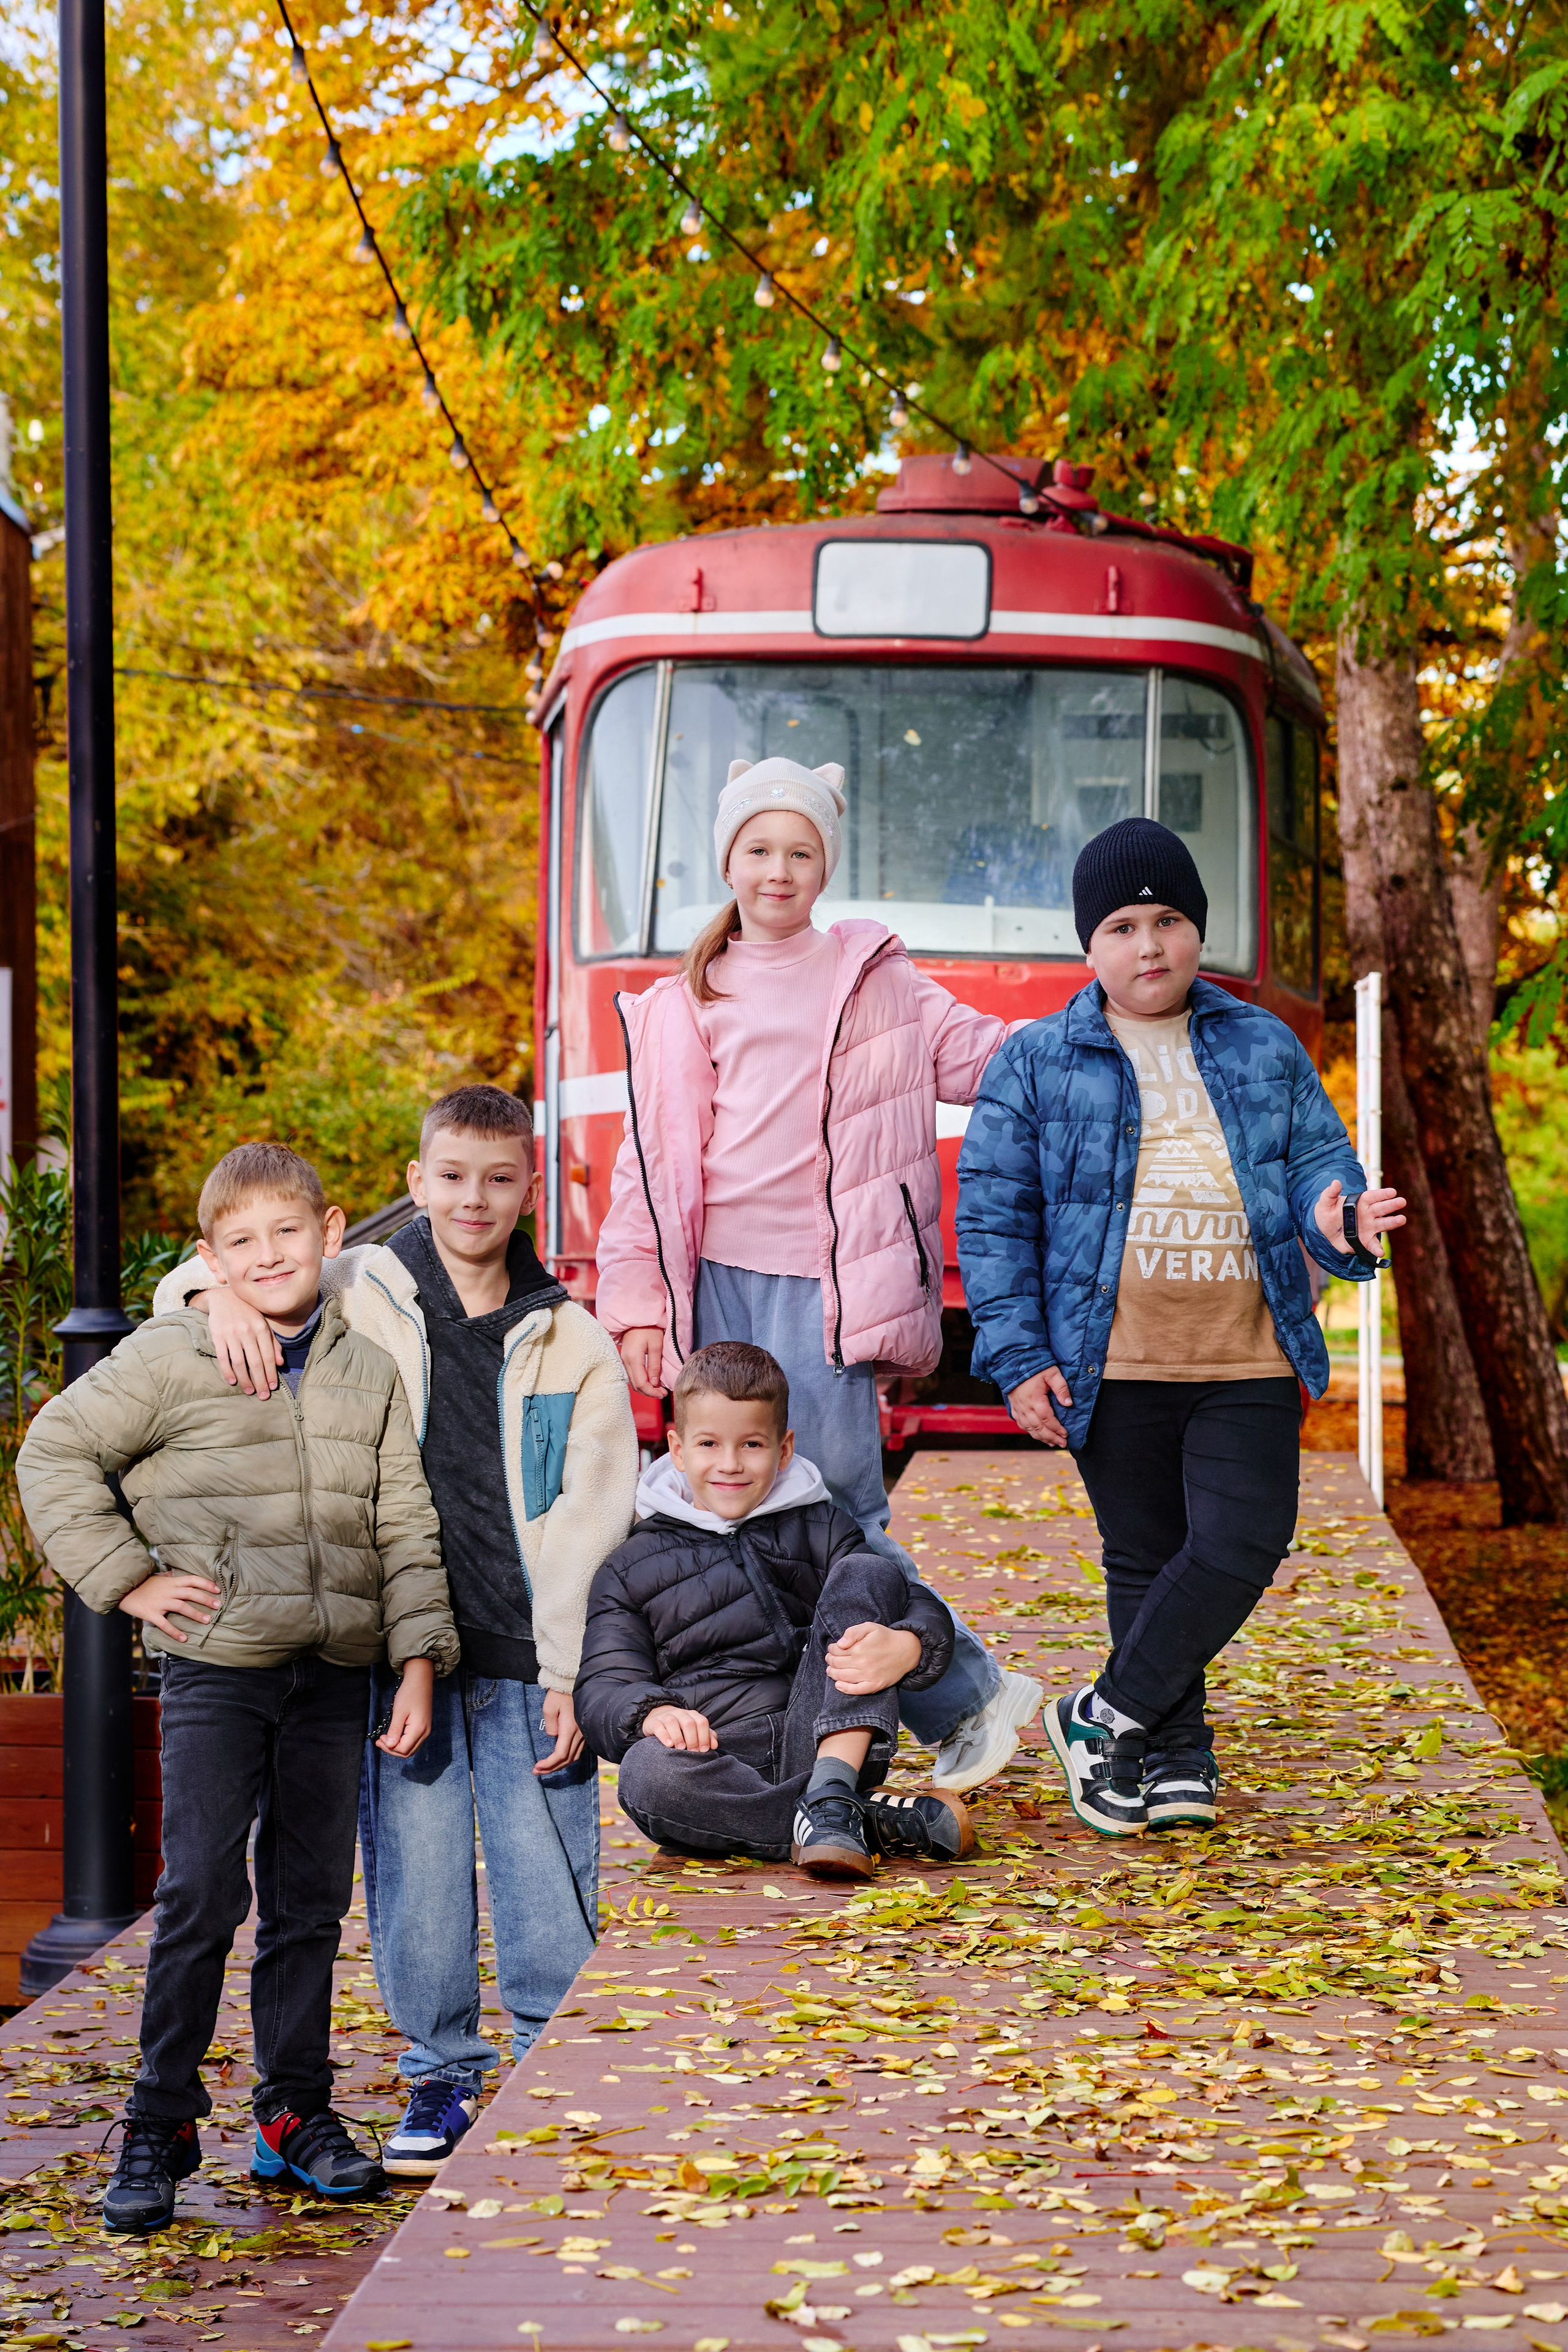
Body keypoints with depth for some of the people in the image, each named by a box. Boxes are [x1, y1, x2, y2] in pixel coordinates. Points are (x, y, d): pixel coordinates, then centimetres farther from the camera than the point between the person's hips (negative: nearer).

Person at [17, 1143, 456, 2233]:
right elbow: (55, 1454, 2)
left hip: (336, 1674, 4)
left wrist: (419, 1660, 3)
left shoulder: (371, 1373, 9)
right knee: (201, 1897, -5)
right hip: (218, 1665, -4)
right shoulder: (170, 1360, -3)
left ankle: (296, 2113, 19)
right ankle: (160, 2126, 5)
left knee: (312, 1899, 9)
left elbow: (407, 1530, 10)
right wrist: (126, 1577, -3)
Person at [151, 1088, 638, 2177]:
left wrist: (571, 1672, -4)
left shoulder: (571, 1342, 6)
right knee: (415, 1870, 4)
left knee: (548, 1878, 1)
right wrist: (224, 1299, -16)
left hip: (525, 1658, 0)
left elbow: (591, 1519, 4)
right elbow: (187, 1286, 9)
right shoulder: (357, 1299, 4)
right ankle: (442, 2074, 20)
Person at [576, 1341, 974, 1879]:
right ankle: (881, 1823, -30)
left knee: (867, 1573, -14)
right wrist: (652, 1713, -21)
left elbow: (925, 1612, 4)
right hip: (718, 1762, -1)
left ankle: (830, 1794, -31)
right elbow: (602, 1687, 5)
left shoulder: (818, 1529, 16)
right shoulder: (632, 1567, 15)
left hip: (829, 1744, 1)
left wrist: (904, 1648, -22)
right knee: (647, 1772, -36)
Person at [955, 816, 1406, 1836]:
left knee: (1244, 1543, -10)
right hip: (1114, 1366, -1)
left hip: (1248, 1363, 2)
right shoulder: (1039, 1062, 5)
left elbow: (1319, 1160, 12)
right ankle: (1173, 1752, 20)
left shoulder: (1265, 1048, 12)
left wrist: (1334, 1216, -13)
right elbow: (993, 1213, 3)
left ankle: (1107, 1716, 4)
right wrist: (1018, 1355, -5)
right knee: (1146, 1558, 6)